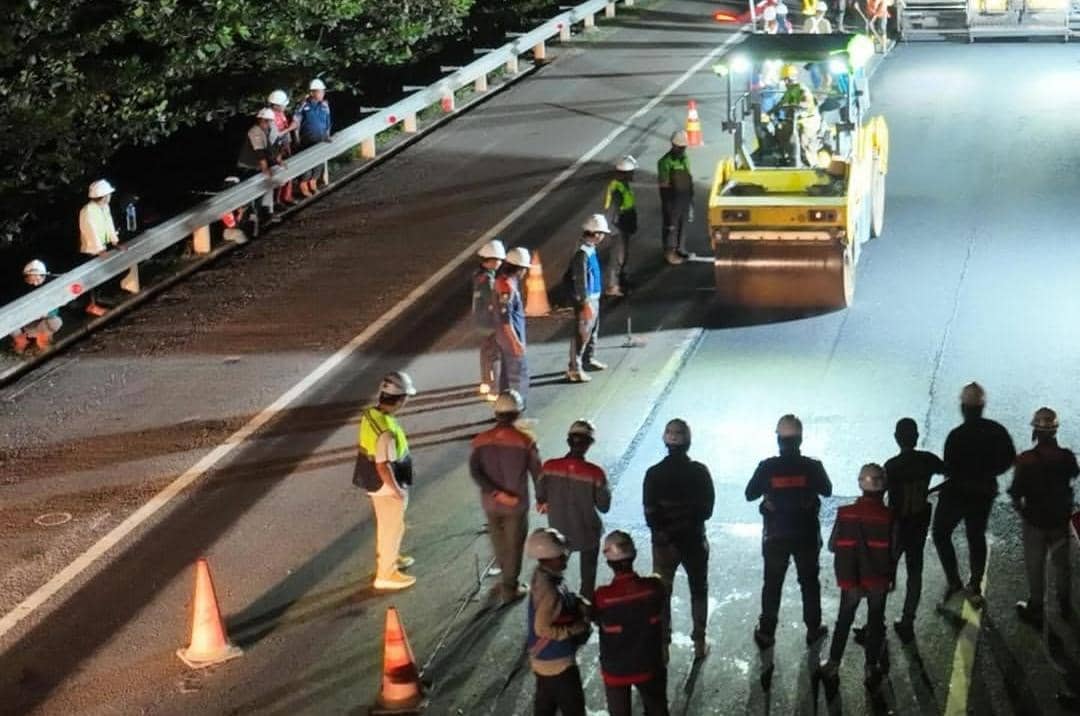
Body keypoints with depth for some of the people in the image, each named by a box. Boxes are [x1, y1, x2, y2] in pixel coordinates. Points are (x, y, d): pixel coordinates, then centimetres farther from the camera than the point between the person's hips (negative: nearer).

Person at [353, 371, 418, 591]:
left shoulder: (370, 414, -5)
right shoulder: (386, 430, -34)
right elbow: (383, 466, -33)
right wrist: (397, 490, -22)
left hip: (375, 483, 9)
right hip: (386, 487, -9)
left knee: (385, 525, 27)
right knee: (392, 528, 9)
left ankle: (388, 558, 46)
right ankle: (386, 574, 22)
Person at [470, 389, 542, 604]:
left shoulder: (482, 440, -7)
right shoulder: (525, 441, -14)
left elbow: (475, 471, -16)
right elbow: (537, 473, -9)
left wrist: (496, 493, -17)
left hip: (491, 503, 3)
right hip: (517, 504, -3)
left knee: (499, 541, 23)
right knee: (514, 545, 12)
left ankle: (507, 577, 39)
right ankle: (509, 589, 18)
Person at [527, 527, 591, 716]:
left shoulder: (542, 575, -2)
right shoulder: (548, 590, -32)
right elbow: (542, 629, -30)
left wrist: (580, 607, -5)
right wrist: (574, 630, -21)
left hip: (543, 657, 9)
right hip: (557, 661, -9)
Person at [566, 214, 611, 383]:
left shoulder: (591, 249, 6)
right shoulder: (583, 254, -25)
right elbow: (580, 281, -25)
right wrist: (586, 304, -23)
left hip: (593, 298, 10)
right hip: (585, 300, -10)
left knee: (593, 330, 23)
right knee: (582, 334, -7)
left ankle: (588, 360, 39)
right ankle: (574, 369, -3)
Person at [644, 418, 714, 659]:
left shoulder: (654, 474, -14)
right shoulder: (699, 472, -12)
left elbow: (650, 513, -13)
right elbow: (707, 509, -8)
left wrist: (664, 533, 0)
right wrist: (690, 521, 7)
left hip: (664, 542, -1)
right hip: (694, 540, 1)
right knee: (698, 591, 19)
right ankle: (699, 643, 22)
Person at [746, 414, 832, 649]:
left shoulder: (767, 467, -15)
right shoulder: (812, 466, -14)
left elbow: (750, 494, -3)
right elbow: (827, 490, 3)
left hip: (775, 535, 0)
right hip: (807, 535, 0)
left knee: (772, 584, 13)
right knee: (809, 581, 18)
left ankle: (766, 632, 18)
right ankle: (813, 629, 26)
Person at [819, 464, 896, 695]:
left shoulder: (845, 513, -12)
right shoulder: (888, 516, -15)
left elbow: (833, 546, -4)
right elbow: (894, 551, -8)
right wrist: (890, 576, 10)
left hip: (850, 580, 1)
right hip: (878, 580, -1)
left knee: (844, 621, 18)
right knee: (876, 622, 15)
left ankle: (833, 665, 17)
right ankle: (872, 669, 17)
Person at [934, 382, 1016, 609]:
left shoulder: (957, 435, -23)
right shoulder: (997, 431, -8)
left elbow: (949, 469, -21)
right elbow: (1009, 459, 3)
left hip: (956, 494, -4)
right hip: (985, 494, 5)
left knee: (941, 533, 16)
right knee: (977, 537, 20)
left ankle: (953, 581, 9)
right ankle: (975, 586, 20)